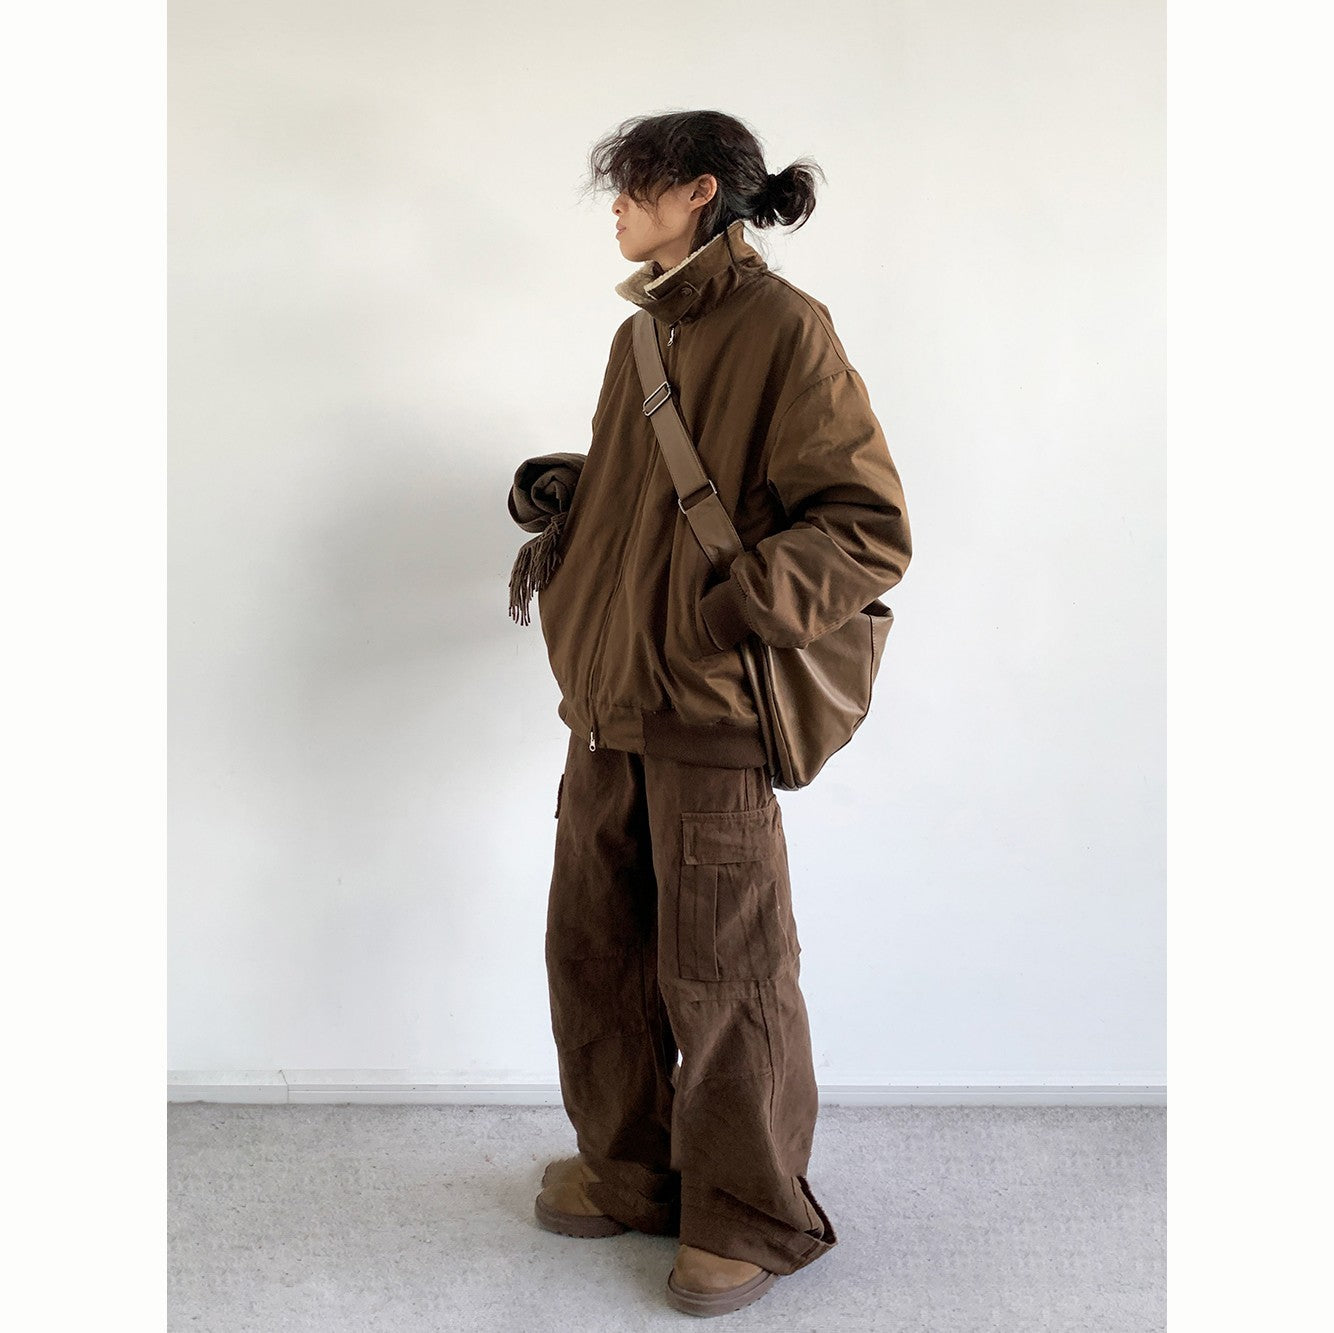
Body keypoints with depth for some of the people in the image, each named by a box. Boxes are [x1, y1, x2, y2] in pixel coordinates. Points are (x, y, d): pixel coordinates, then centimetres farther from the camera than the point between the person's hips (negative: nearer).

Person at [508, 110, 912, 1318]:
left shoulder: (781, 330, -11)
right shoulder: (641, 335, 15)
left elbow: (871, 526, -14)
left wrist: (742, 610, -24)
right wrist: (560, 496, 9)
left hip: (710, 718, -8)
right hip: (606, 704, 8)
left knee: (721, 978, 3)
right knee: (593, 949, 16)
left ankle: (754, 1219, 22)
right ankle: (630, 1171, 36)